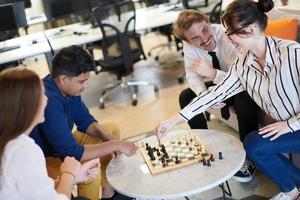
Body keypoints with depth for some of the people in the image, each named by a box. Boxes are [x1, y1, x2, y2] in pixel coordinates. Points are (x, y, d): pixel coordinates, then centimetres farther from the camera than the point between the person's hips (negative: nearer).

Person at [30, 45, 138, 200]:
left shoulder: (68, 87, -9)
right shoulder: (49, 102, -35)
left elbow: (84, 120, 4)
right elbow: (70, 152, -35)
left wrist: (109, 140, -14)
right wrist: (114, 145, -28)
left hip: (62, 143, 10)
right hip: (45, 159, -10)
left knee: (111, 129, 12)